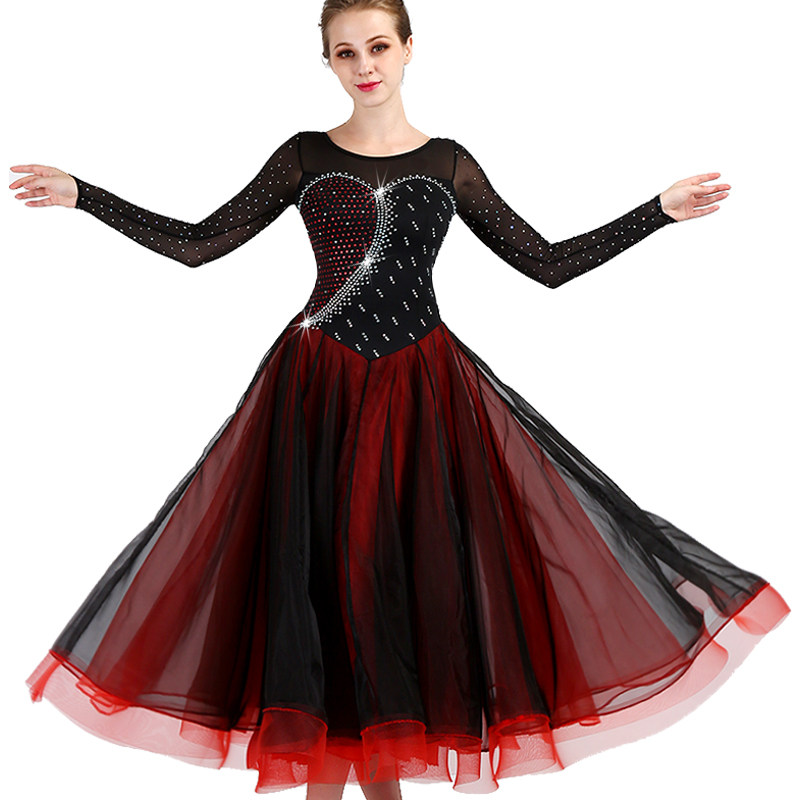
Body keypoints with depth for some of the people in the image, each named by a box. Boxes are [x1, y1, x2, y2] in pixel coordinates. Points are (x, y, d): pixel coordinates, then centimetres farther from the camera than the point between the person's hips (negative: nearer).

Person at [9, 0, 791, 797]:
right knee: (322, 559, -1)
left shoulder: (447, 162, 7)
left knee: (416, 561, 0)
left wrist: (660, 210, 3)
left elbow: (548, 263, 6)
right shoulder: (305, 156, 6)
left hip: (422, 386, 1)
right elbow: (198, 243, 5)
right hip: (320, 387, 0)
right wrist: (82, 194, 1)